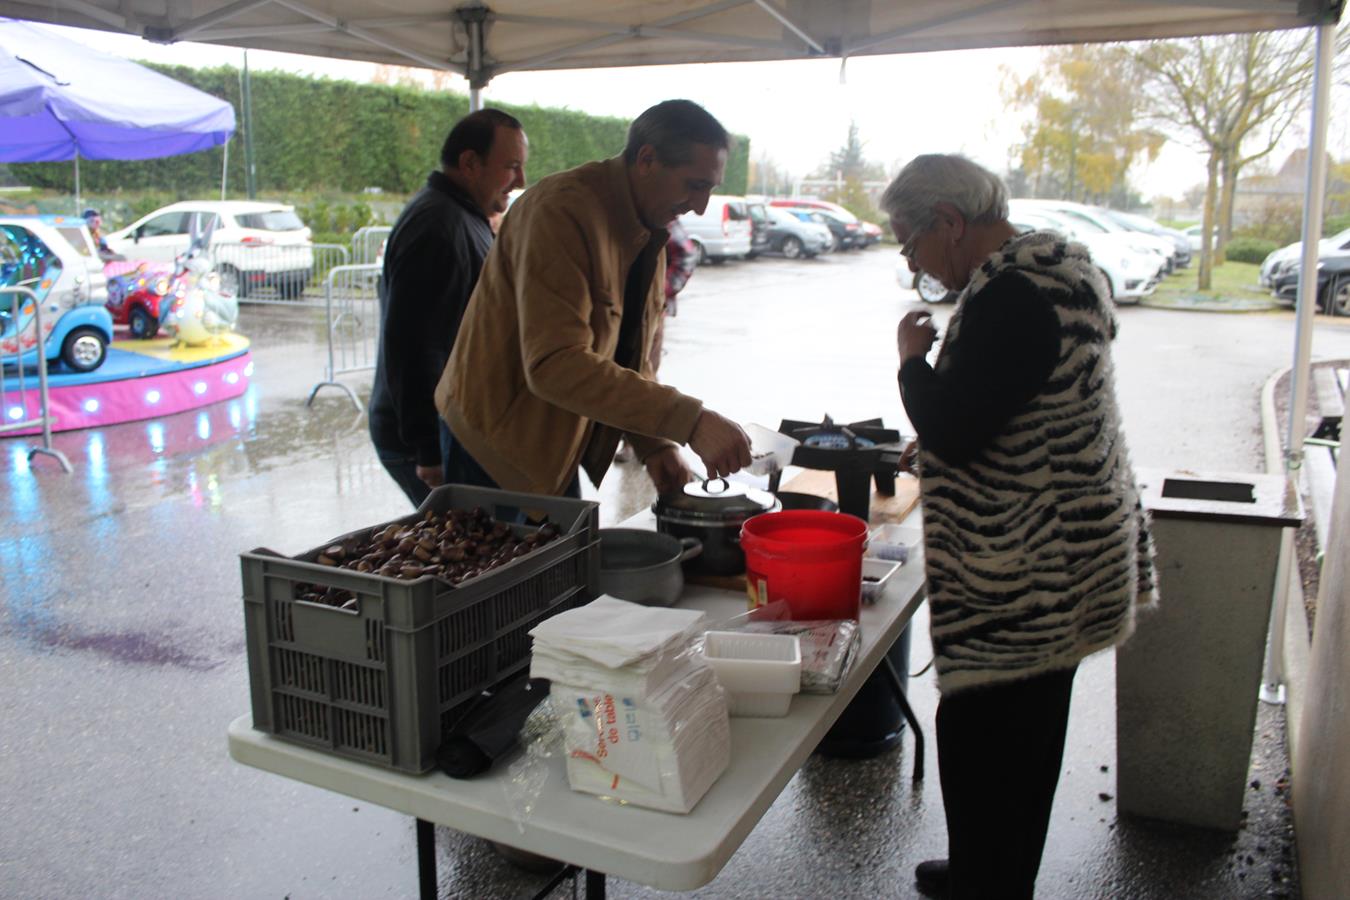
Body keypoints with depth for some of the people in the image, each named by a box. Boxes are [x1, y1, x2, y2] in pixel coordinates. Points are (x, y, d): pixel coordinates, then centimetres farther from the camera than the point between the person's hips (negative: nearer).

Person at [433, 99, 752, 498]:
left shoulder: (648, 229, 6)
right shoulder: (562, 211, -24)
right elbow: (554, 365, -33)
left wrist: (653, 445, -4)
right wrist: (690, 421, -37)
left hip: (558, 451, 8)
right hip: (498, 450, -8)